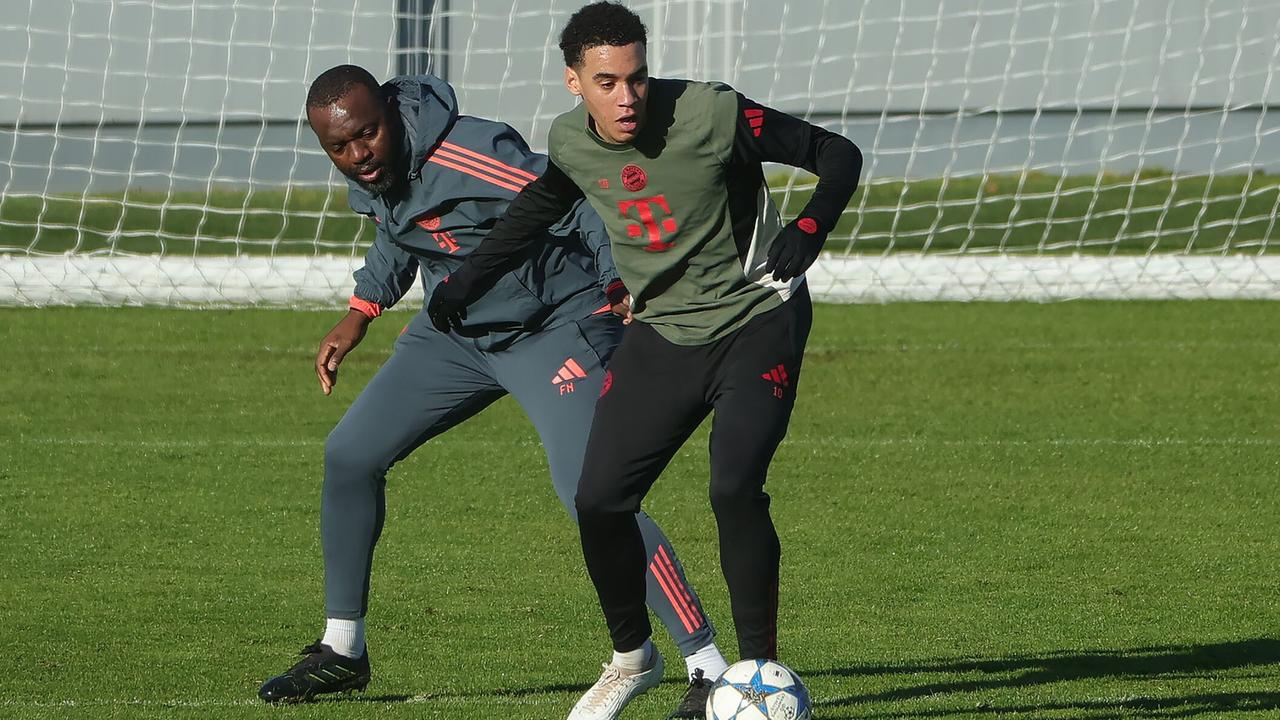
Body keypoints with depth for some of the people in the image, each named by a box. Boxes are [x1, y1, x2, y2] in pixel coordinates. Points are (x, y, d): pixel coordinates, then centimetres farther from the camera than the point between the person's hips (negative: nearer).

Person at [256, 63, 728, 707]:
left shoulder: (471, 158, -30)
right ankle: (342, 650, 22)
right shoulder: (369, 174, -5)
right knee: (350, 456, 6)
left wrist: (622, 286, -40)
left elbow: (580, 206, -30)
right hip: (457, 333, 8)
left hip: (556, 332, -8)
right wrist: (361, 312, 16)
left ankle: (708, 664, -19)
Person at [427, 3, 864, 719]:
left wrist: (809, 228, -28)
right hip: (663, 331, 5)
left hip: (758, 321, -5)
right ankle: (632, 658, 20)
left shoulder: (713, 114, -22)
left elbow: (837, 154, -13)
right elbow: (545, 201, 19)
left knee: (735, 490, -23)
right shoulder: (571, 142, -7)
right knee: (601, 500, -3)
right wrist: (470, 276, 18)